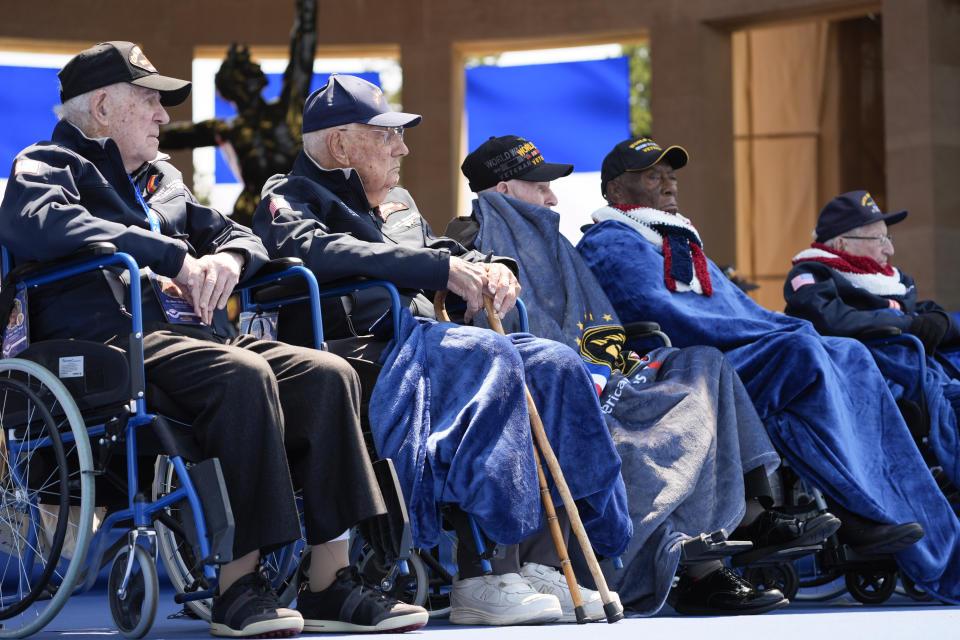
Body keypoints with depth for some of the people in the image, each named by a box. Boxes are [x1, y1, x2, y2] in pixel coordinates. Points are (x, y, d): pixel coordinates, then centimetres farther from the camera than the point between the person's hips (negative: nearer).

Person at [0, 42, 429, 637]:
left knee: (329, 375, -15)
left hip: (189, 337, 8)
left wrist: (228, 258, 6)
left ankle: (330, 585, -20)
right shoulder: (48, 164, 7)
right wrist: (171, 255, -17)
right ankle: (239, 586, -34)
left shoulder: (163, 181, 32)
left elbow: (238, 234, 35)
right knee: (244, 375, -35)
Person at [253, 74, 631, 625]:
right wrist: (444, 269, -23)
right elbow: (325, 252, -17)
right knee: (488, 357, -32)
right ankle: (482, 578, -40)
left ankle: (539, 562, -21)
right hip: (360, 349, -9)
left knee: (554, 365, -11)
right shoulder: (289, 198, 4)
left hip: (418, 342, 9)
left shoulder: (397, 202, 31)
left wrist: (488, 269, -2)